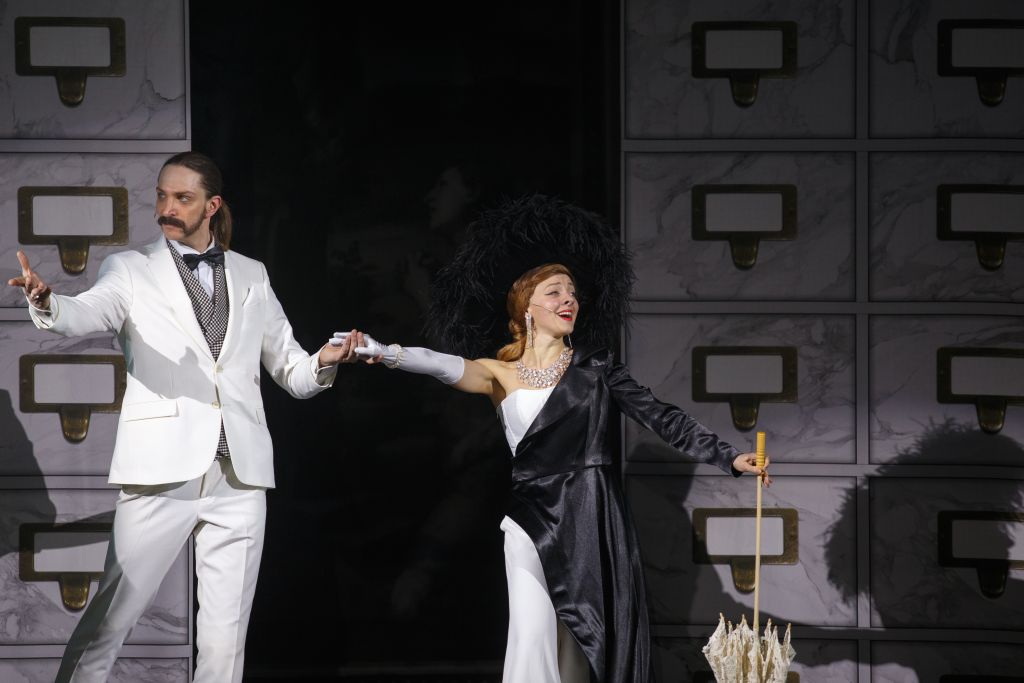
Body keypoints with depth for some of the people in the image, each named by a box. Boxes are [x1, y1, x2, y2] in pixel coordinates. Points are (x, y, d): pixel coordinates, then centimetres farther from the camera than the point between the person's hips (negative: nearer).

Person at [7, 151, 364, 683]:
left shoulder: (250, 277, 15)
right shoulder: (132, 270, 6)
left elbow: (292, 372, 19)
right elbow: (87, 313, -16)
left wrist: (325, 361, -3)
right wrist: (45, 302, -38)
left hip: (239, 477, 3)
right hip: (162, 472, -3)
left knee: (224, 638, 4)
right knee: (110, 618, -5)